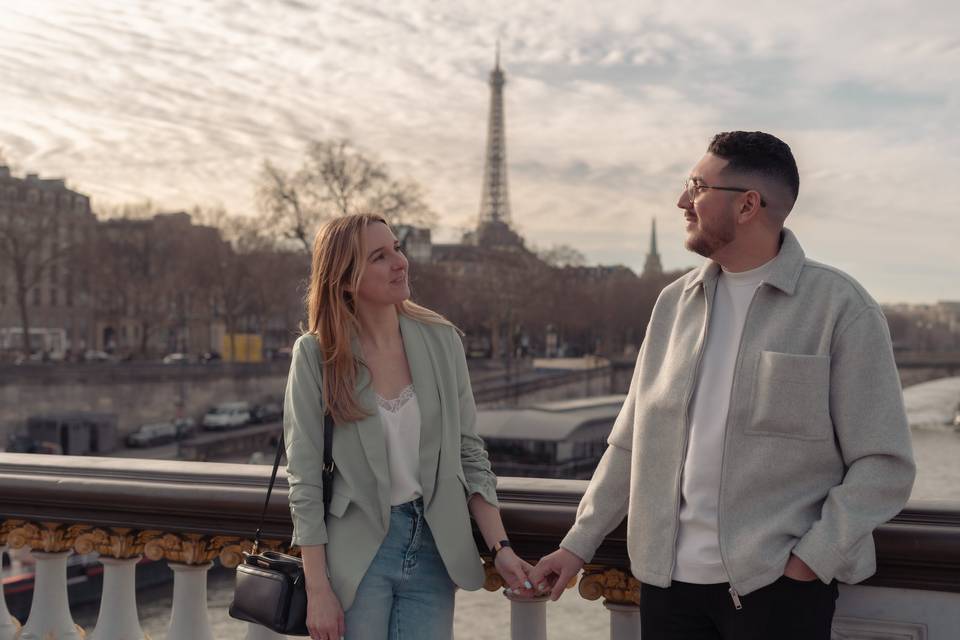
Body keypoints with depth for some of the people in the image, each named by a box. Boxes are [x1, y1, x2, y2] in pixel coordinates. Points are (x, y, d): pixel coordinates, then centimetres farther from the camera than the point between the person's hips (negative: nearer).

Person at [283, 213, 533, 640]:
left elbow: (469, 455, 5)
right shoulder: (316, 355, -8)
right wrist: (318, 590, -10)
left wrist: (500, 547, -4)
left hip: (434, 551, 2)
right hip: (357, 552, -2)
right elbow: (305, 479, -7)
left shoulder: (441, 341, -1)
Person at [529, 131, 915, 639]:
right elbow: (632, 444, 12)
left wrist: (810, 561, -14)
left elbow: (883, 465, -7)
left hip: (777, 584, -4)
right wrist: (579, 544, 9)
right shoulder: (675, 302, 9)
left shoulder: (839, 306, -5)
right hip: (668, 579, 4)